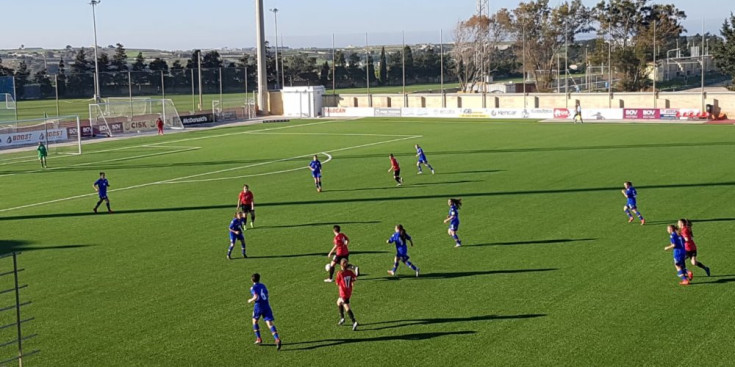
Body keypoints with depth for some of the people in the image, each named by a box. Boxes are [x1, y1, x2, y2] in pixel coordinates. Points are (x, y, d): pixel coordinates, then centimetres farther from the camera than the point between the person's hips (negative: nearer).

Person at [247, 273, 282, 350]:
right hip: (266, 306, 4)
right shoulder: (263, 285, 13)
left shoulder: (253, 287, -4)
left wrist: (250, 300, 0)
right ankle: (277, 339, -26)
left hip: (258, 306, -4)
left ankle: (258, 339, 24)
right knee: (270, 323, -6)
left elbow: (256, 297, -18)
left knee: (255, 321, 23)